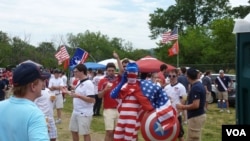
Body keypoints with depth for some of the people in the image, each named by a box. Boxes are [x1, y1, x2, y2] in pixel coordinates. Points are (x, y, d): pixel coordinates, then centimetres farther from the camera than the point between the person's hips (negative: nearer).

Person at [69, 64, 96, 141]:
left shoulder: (88, 83, -18)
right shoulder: (79, 82, 10)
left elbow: (91, 100, -24)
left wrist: (78, 96, -26)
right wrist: (74, 93, 4)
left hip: (84, 113, -9)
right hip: (75, 112, 10)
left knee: (85, 133, 1)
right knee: (73, 131, 18)